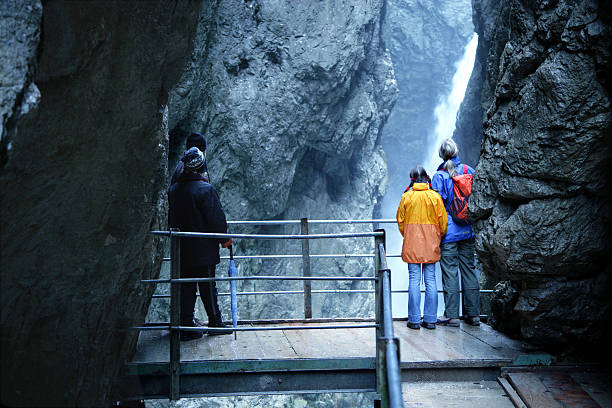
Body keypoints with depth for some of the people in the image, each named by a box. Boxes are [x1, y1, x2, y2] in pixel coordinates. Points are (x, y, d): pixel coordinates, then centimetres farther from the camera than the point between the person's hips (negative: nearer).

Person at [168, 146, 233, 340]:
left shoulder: (173, 190, 5)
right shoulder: (205, 189, -15)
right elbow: (216, 218, -15)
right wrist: (224, 239, -1)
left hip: (181, 250, 5)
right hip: (204, 249, -5)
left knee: (186, 287, 11)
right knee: (208, 286, 4)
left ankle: (186, 324, 13)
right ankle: (215, 323, 14)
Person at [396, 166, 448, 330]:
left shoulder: (407, 196, -2)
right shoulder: (435, 196, -1)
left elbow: (400, 220, 6)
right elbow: (443, 221, 2)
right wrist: (439, 237, 17)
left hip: (412, 244, -1)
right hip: (431, 245, 1)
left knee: (414, 281, 0)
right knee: (430, 280, 5)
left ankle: (414, 320, 2)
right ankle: (430, 319, 7)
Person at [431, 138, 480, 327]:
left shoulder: (439, 176, -10)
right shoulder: (469, 171, 4)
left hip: (448, 232, -5)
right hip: (467, 231, 5)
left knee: (450, 271, 0)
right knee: (469, 269, 10)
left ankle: (452, 315, 3)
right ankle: (474, 314, 13)